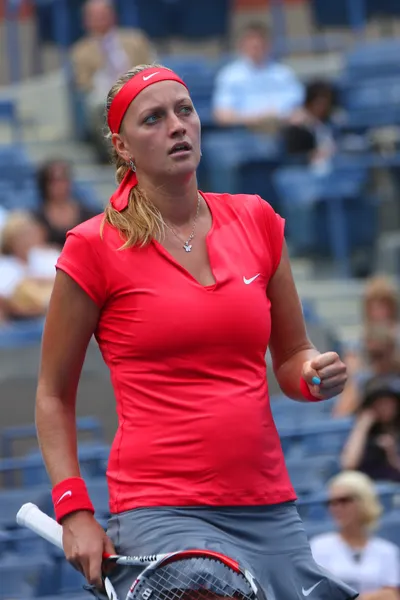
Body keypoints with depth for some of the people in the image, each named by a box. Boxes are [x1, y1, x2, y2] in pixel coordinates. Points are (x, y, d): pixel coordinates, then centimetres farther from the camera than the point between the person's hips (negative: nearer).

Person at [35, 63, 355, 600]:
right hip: (160, 510, -5)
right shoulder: (94, 247, -2)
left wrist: (314, 375, -3)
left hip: (271, 511, 5)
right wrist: (74, 510, -5)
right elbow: (53, 396, 5)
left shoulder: (256, 220, 9)